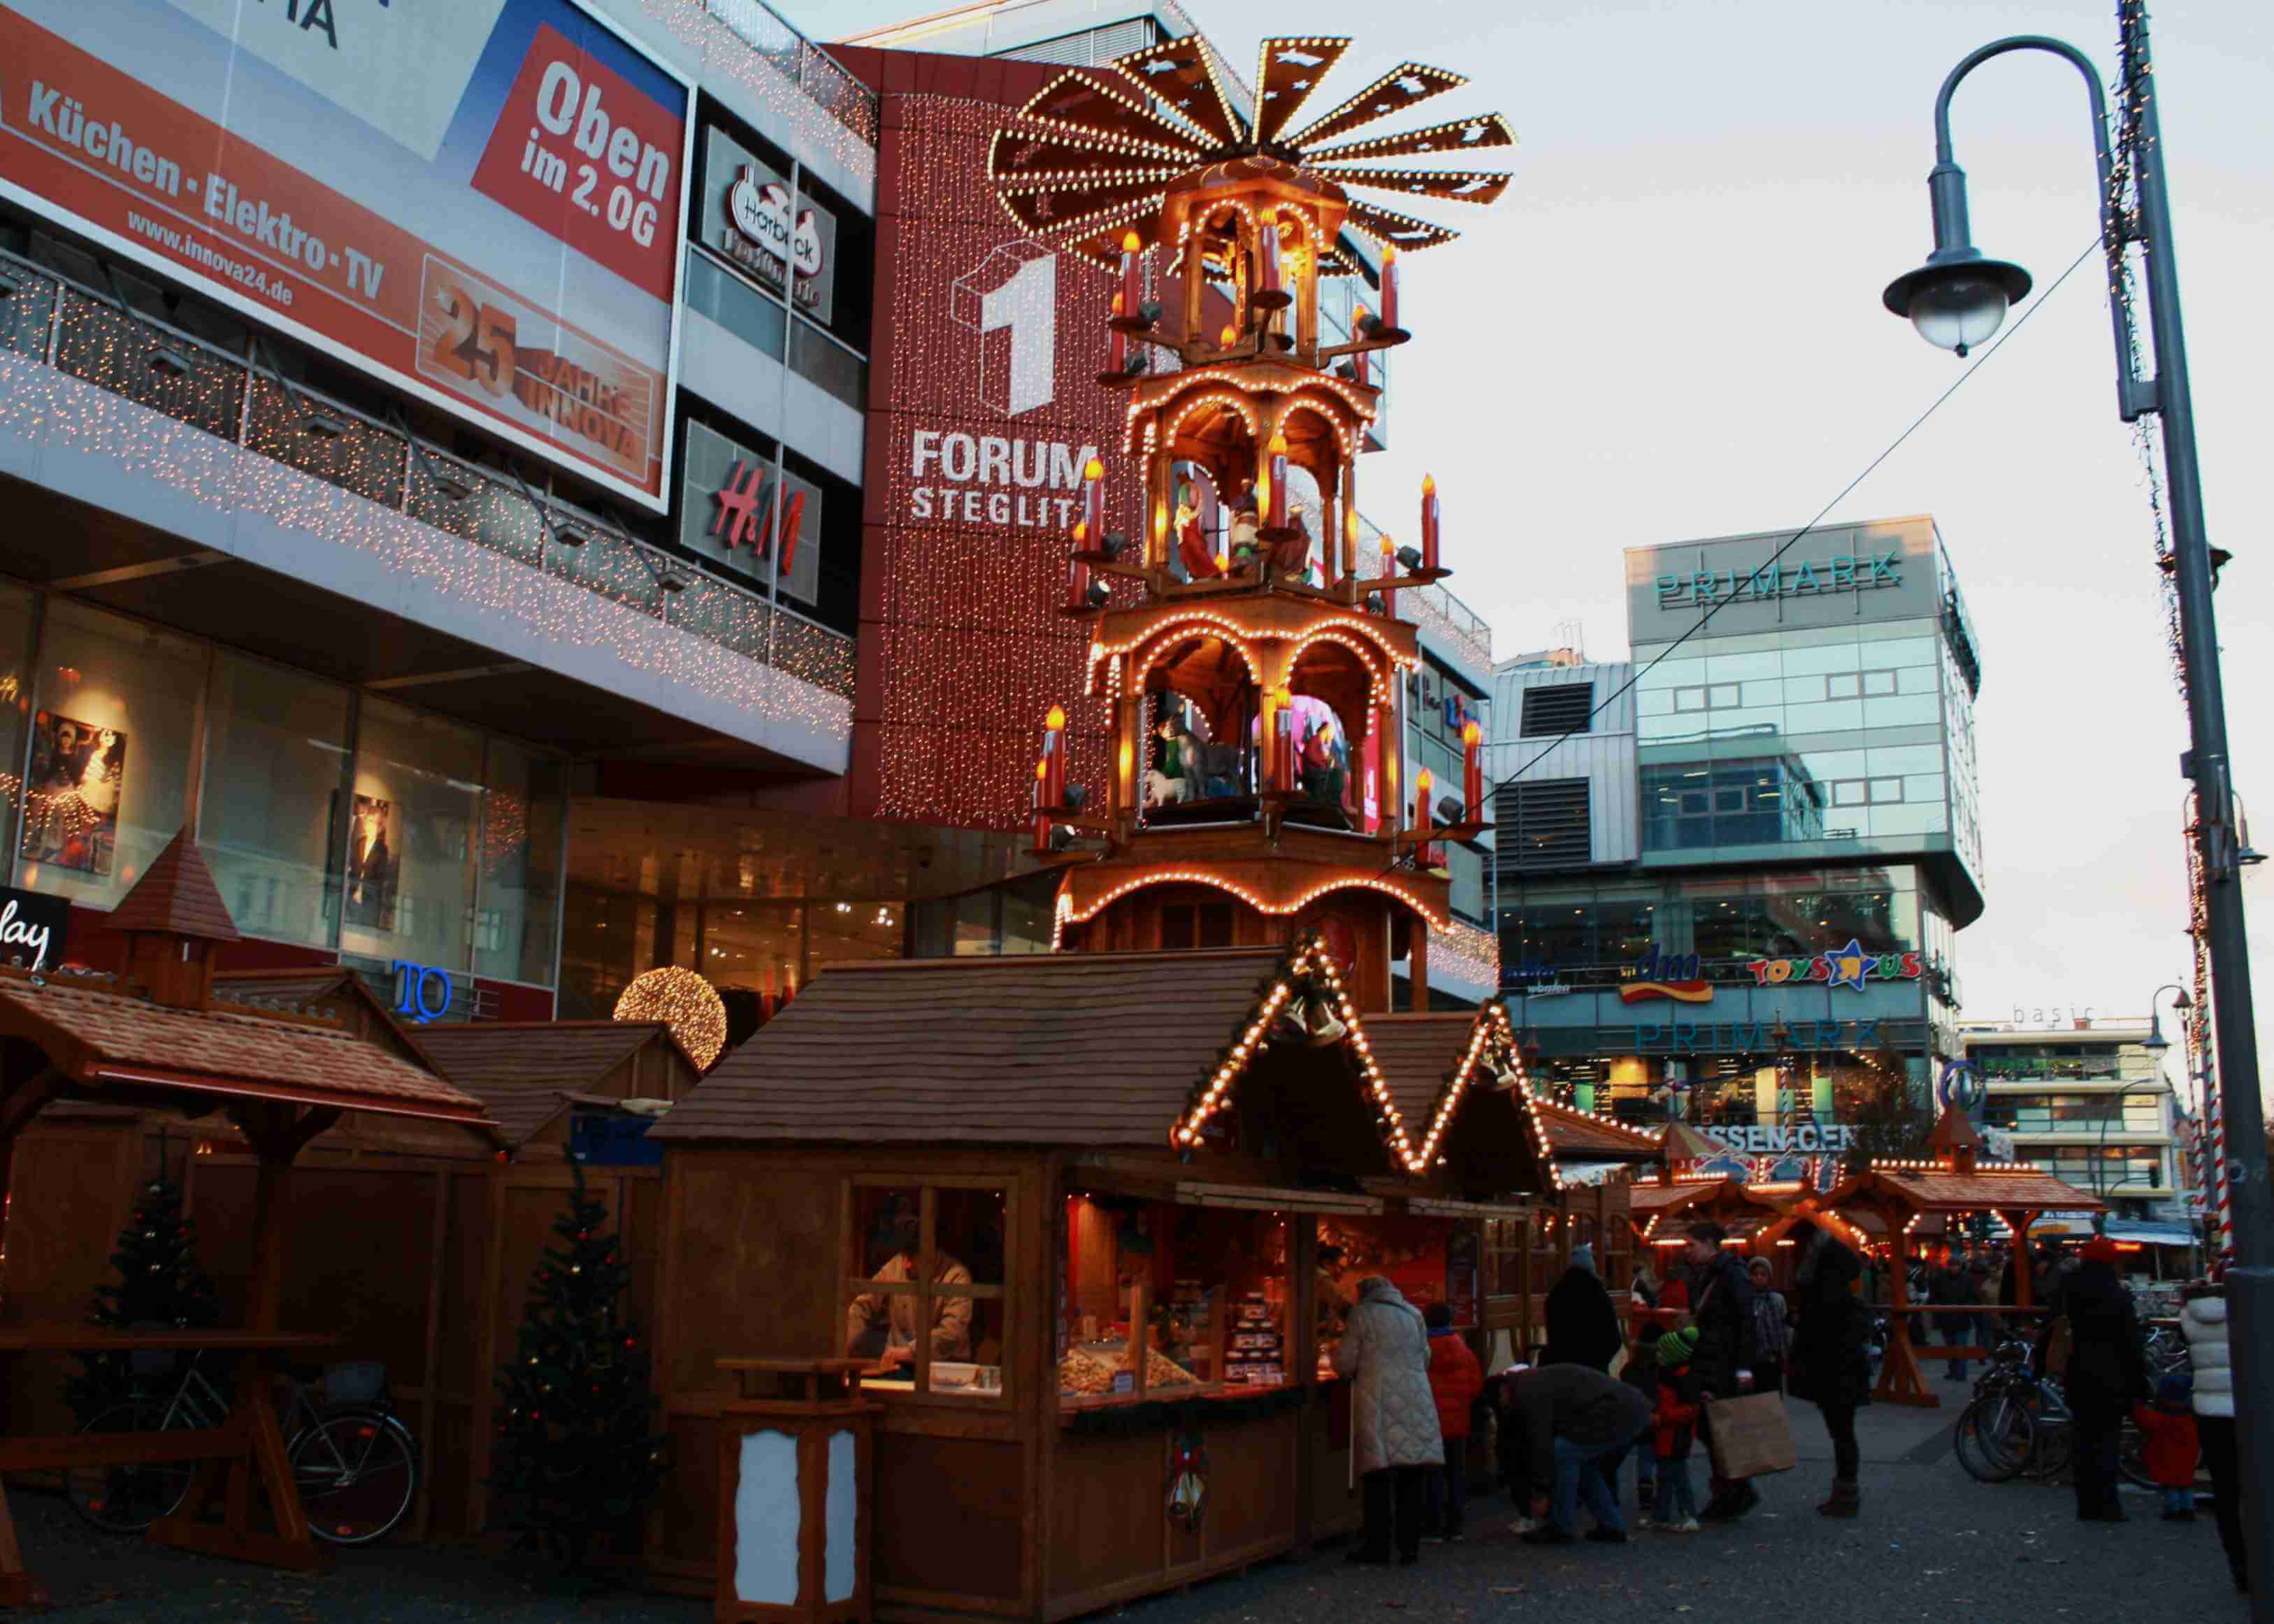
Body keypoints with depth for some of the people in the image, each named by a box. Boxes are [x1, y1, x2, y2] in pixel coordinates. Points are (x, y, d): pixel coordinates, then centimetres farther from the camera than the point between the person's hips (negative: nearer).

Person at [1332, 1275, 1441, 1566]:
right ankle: (1410, 1547, 7)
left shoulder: (1361, 1314, 2)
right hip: (1416, 1400, 3)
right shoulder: (1413, 1314, 14)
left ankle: (1378, 1547, 3)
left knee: (1378, 1476, 1)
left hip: (1377, 1402, -3)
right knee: (1413, 1477, 6)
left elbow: (1344, 1365, 1)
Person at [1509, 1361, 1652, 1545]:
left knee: (1563, 1453, -5)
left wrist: (1540, 1493, -2)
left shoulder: (1528, 1390, -4)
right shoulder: (1539, 1381, 26)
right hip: (1634, 1408, 10)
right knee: (1583, 1461, 21)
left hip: (1619, 1413, -10)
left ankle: (1561, 1528, 4)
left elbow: (1542, 1441, -9)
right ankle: (1611, 1527, 20)